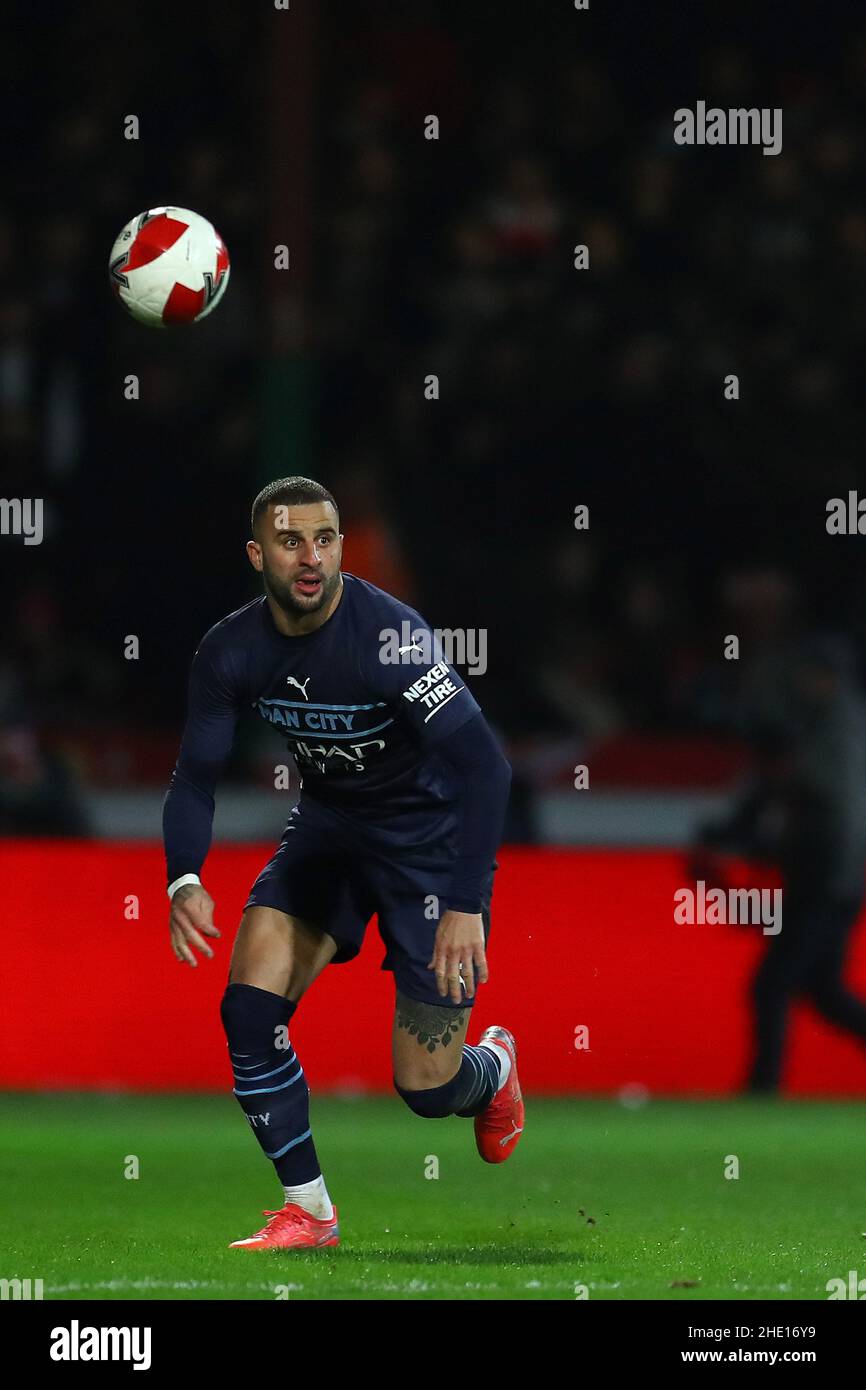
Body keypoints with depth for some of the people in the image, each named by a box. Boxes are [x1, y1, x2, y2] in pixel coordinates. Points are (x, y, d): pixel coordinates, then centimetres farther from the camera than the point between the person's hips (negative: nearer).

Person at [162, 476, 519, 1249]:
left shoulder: (389, 635, -29)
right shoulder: (232, 651, -11)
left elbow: (484, 764, -33)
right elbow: (197, 772, -3)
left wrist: (467, 907, -39)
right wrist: (184, 880, -23)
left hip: (430, 835, -5)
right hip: (329, 823, 5)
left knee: (425, 1086, -5)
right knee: (250, 1004, -16)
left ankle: (493, 1069, 35)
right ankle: (308, 1210, -1)